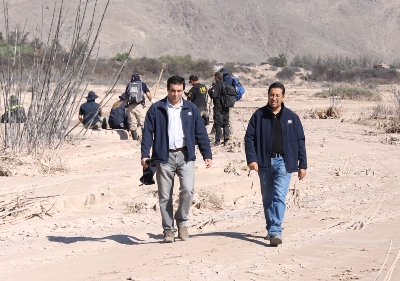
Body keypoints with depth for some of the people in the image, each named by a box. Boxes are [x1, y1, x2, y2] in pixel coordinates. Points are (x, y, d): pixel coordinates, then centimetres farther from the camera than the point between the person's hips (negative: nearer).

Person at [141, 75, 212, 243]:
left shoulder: (191, 109, 9)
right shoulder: (156, 109, 4)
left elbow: (201, 133, 10)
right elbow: (147, 133, 2)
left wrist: (207, 154, 4)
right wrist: (145, 154, -8)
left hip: (185, 155, 1)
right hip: (164, 156, 0)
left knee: (187, 189, -15)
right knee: (165, 196, 2)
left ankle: (181, 222, 8)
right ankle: (168, 229, 14)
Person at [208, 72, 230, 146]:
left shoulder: (216, 85, -13)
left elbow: (213, 95, -20)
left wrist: (210, 90, -2)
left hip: (218, 107, -6)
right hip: (226, 107, 6)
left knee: (218, 123, -1)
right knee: (225, 123, 12)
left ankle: (218, 140, -2)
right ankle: (226, 139, 9)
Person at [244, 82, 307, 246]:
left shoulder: (291, 117, 6)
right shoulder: (259, 115, 4)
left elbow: (300, 141, 8)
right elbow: (249, 138, 2)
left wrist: (302, 165, 5)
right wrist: (251, 158, -10)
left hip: (284, 162, -2)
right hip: (265, 162, 2)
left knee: (279, 197, -13)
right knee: (267, 199, 10)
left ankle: (275, 231, -18)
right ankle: (272, 230, 23)